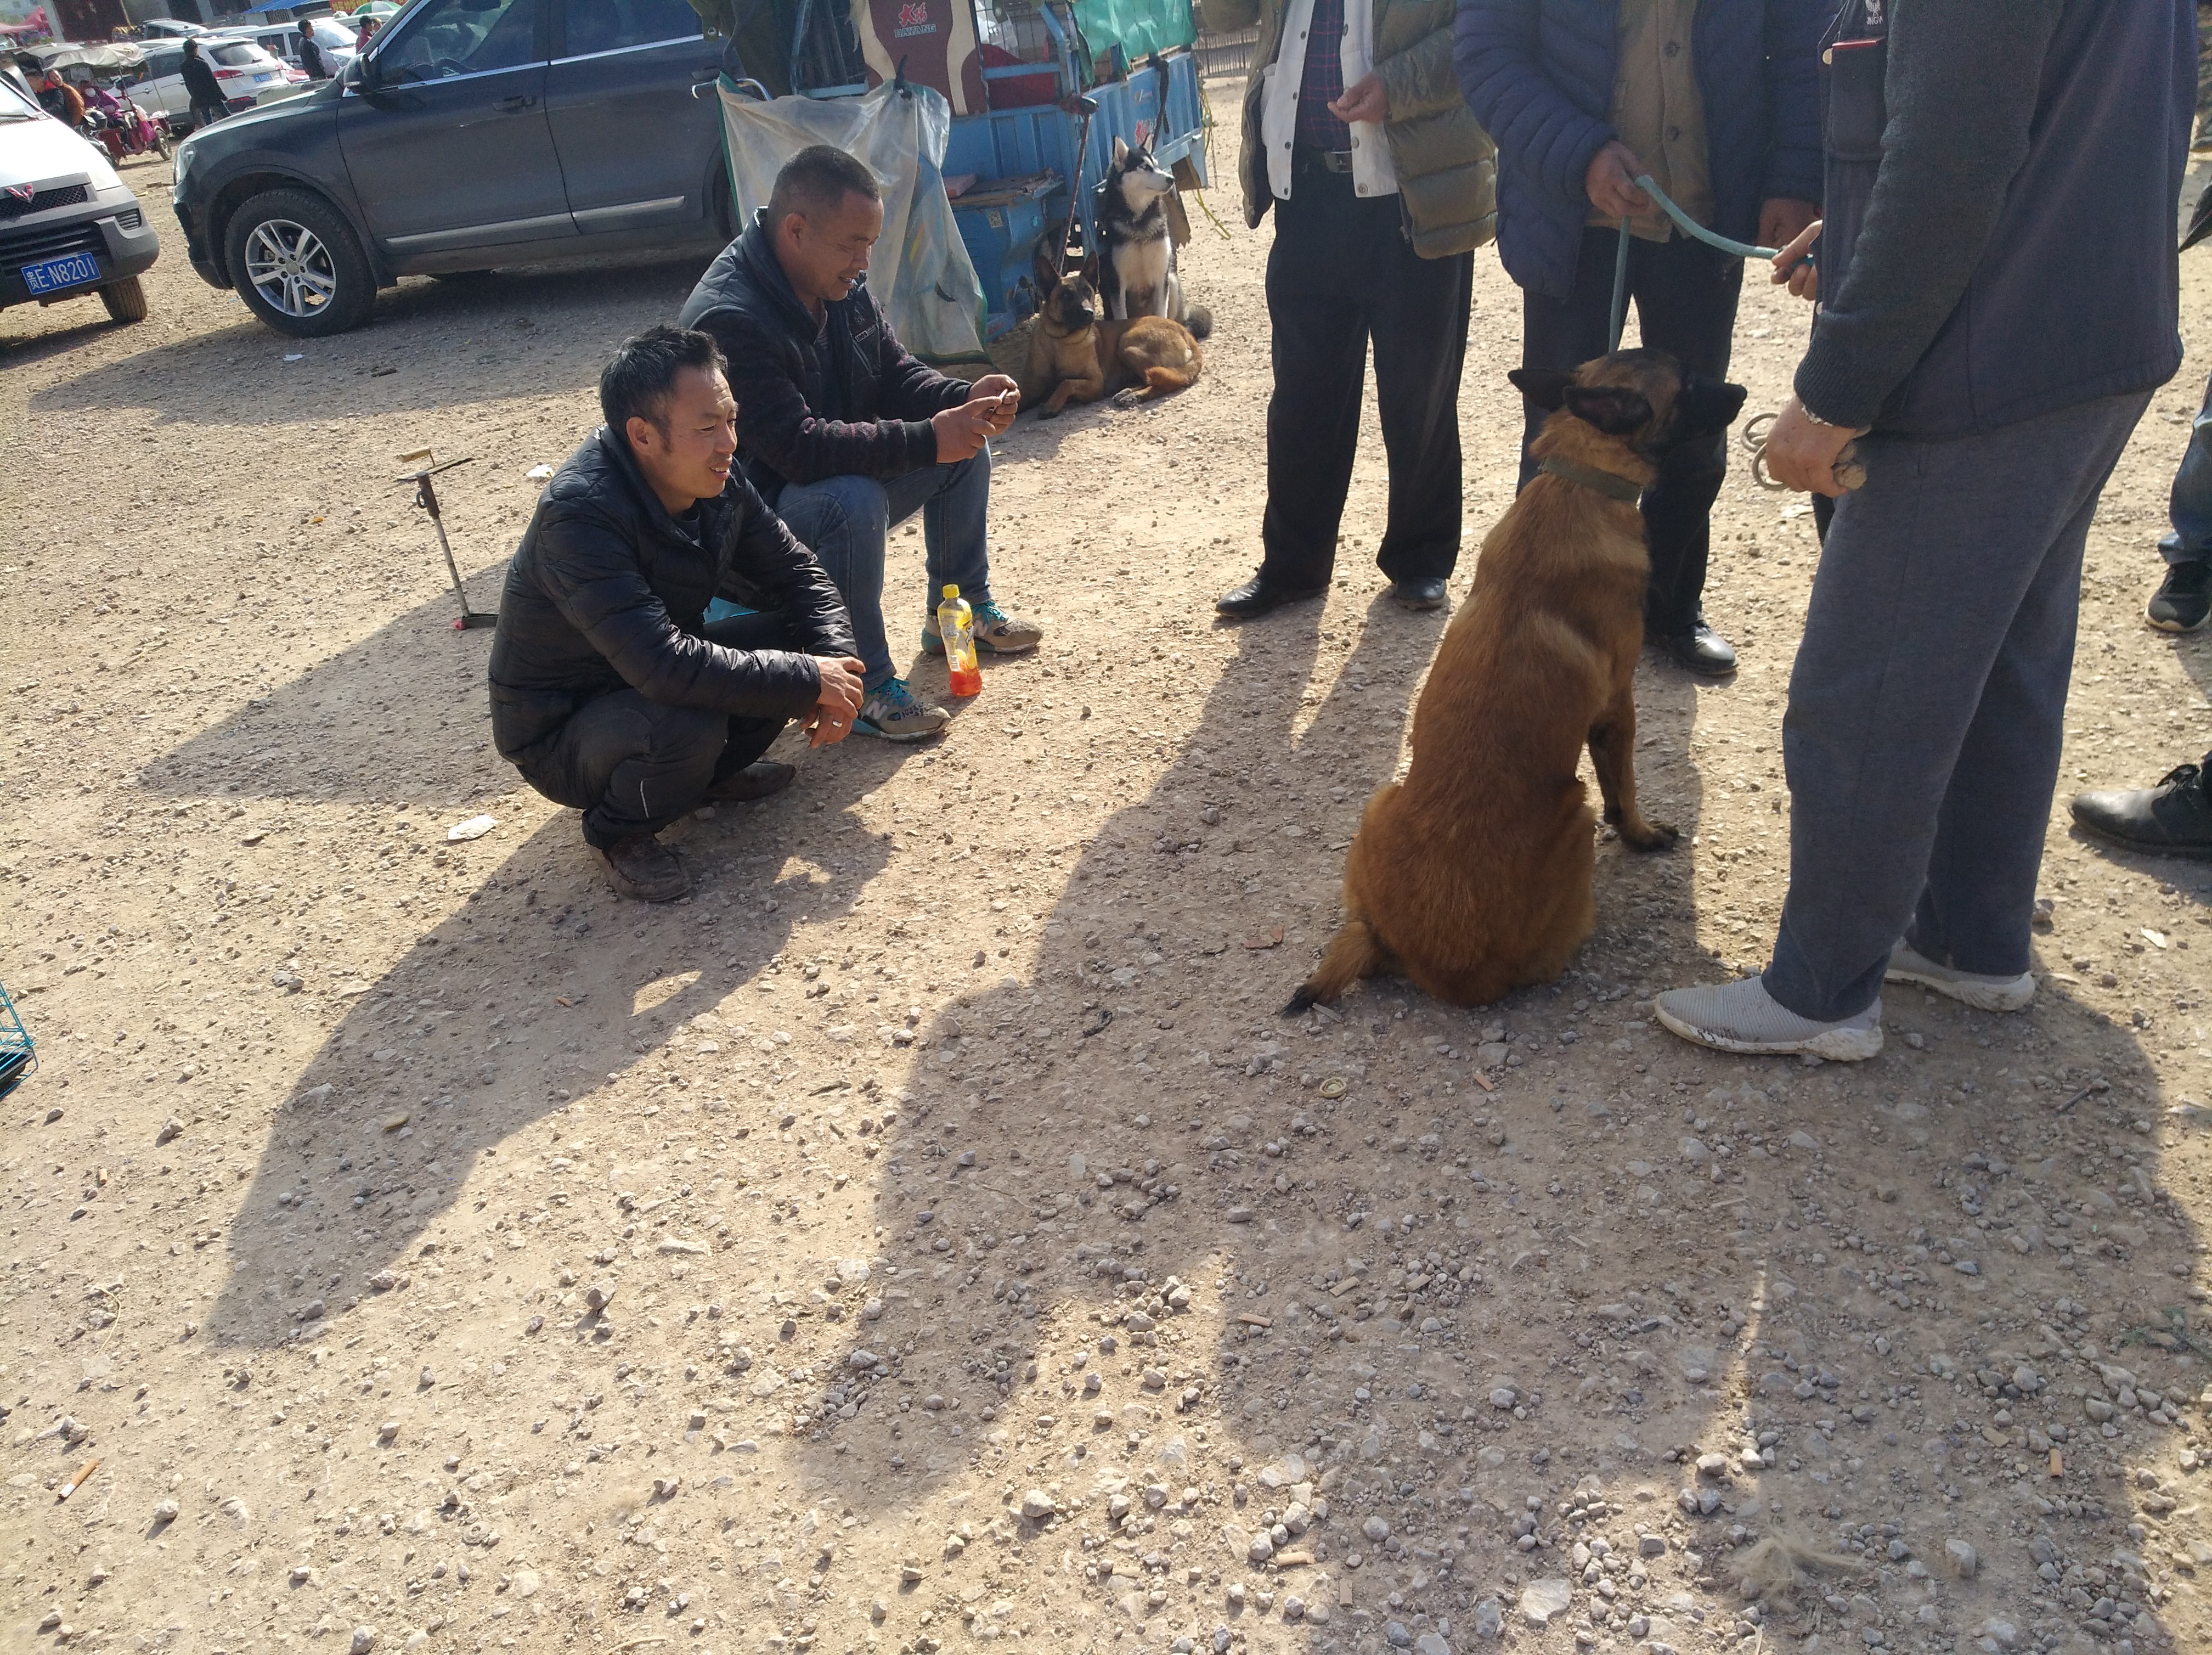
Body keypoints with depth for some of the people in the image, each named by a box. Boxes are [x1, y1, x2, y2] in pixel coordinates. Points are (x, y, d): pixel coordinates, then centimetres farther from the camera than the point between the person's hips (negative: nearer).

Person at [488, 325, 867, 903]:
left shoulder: (717, 481, -10)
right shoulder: (579, 514, -33)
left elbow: (796, 573, 0)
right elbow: (664, 666, -42)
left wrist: (834, 661, -20)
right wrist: (809, 682, -34)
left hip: (654, 684, 7)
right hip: (561, 733, -7)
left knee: (809, 636, -10)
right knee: (687, 721, -38)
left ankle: (711, 771, 10)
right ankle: (618, 831, -6)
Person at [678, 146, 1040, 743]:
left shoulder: (842, 285, -1)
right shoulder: (728, 318, -30)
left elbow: (896, 374, 7)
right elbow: (800, 448, -37)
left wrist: (965, 398, -15)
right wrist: (927, 440, -37)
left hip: (839, 470, 9)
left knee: (966, 445, 6)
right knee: (854, 500, -39)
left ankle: (962, 608, 20)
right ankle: (865, 686, -25)